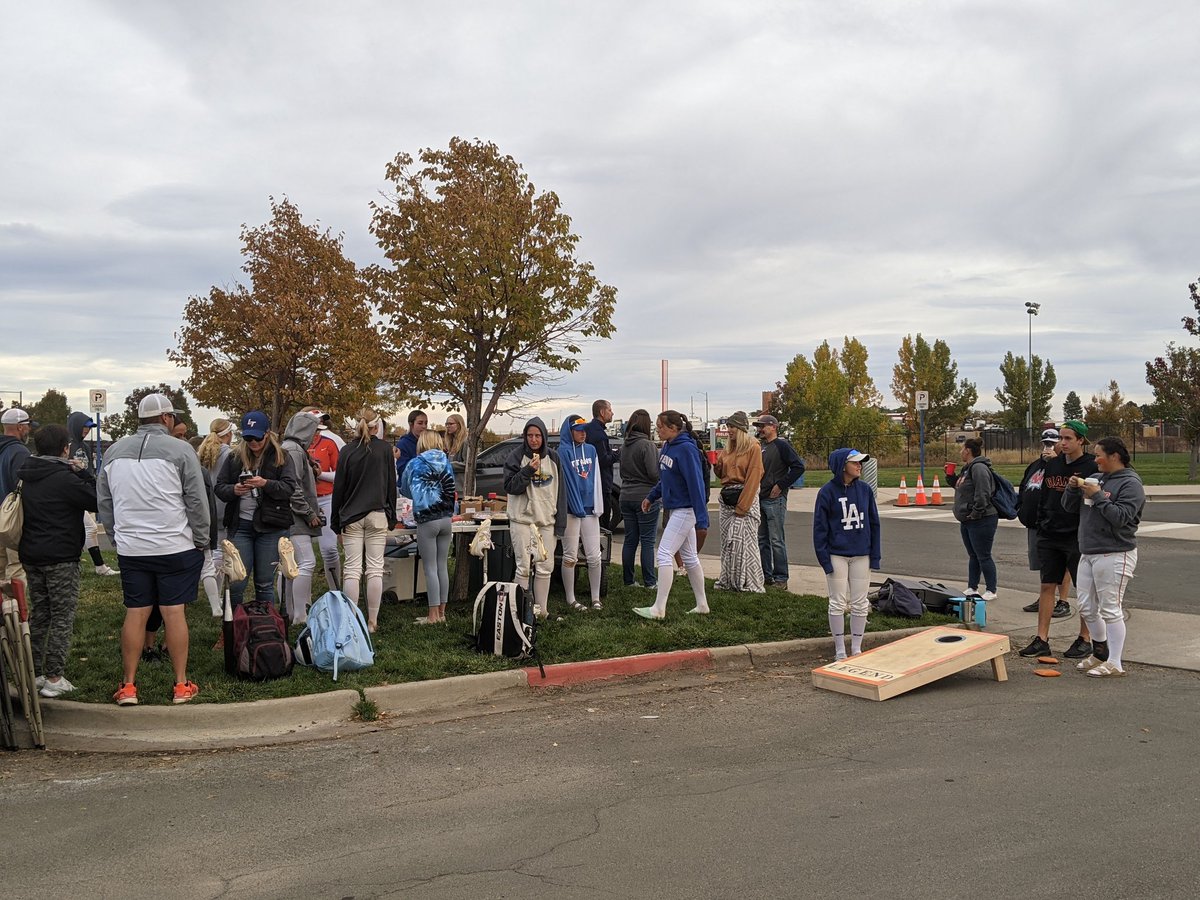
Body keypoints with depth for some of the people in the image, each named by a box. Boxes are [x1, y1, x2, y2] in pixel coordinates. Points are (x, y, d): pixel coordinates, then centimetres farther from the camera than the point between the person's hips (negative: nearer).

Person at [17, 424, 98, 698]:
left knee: (38, 613, 16)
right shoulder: (65, 478, -16)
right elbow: (97, 501, -14)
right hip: (61, 557, -7)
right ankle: (54, 678, 1)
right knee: (62, 617, 0)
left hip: (31, 555, 8)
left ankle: (34, 673, 20)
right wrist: (83, 473, -4)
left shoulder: (27, 477, 9)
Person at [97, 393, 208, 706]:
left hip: (130, 549, 4)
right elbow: (197, 502, -6)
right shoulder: (179, 450, -7)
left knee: (135, 613, 9)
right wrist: (201, 541, 5)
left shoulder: (115, 451, 8)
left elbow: (104, 501, 14)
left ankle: (128, 686, 14)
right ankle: (181, 685, 8)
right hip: (175, 547, -4)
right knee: (174, 612, 1)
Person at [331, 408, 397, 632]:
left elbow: (338, 489, 3)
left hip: (351, 517, 1)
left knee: (352, 569, 2)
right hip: (377, 515, -1)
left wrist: (337, 524, 9)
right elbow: (391, 485, 2)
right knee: (375, 569, 3)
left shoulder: (347, 451, 2)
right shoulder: (384, 449, 0)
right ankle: (372, 622, 6)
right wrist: (391, 519, 9)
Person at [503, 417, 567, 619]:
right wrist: (528, 470, -21)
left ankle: (542, 609, 13)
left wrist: (560, 523, 4)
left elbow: (561, 492, 9)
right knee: (524, 567, -5)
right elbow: (510, 486, -7)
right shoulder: (517, 456, -1)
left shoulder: (553, 458, 8)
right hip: (522, 520, -3)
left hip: (547, 521, 3)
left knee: (545, 568, 4)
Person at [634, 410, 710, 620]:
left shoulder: (686, 449, -20)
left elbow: (696, 484, -23)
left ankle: (659, 609, -6)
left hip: (685, 510, -10)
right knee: (689, 557, 15)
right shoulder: (667, 446, 7)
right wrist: (651, 497, 15)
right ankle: (702, 605, 25)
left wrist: (702, 520, -25)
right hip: (676, 509, 10)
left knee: (663, 555, -10)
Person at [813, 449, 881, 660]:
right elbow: (820, 527, -5)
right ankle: (840, 650, 16)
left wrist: (875, 556, 4)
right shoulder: (827, 492, -8)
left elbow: (874, 523, 8)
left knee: (860, 604, 8)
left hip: (862, 555, 3)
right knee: (838, 603, 5)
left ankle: (856, 648, 21)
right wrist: (824, 559, -10)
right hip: (837, 555, -3)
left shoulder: (865, 490, 2)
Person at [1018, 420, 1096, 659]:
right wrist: (1041, 527, 10)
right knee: (1047, 586, 7)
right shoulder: (1052, 464, 8)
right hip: (1049, 536, 6)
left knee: (1085, 589, 7)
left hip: (1078, 538, -5)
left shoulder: (1091, 467, -9)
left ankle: (1085, 640, 19)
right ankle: (1042, 640, 12)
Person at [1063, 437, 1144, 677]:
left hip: (1114, 555, -8)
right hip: (1089, 553, 8)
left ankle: (1114, 663, 4)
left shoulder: (1130, 483, -10)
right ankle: (1100, 653, 30)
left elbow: (1121, 517, -21)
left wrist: (1097, 495, -18)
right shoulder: (1095, 479, 13)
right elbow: (1068, 506, 16)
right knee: (1086, 607, 13)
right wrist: (1073, 488, -2)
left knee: (1110, 609, -4)